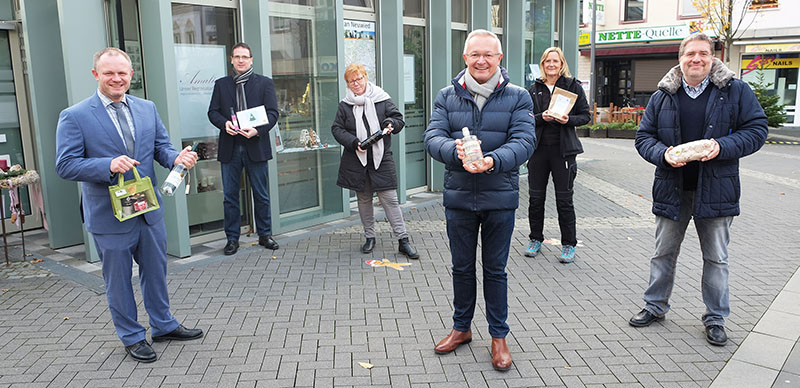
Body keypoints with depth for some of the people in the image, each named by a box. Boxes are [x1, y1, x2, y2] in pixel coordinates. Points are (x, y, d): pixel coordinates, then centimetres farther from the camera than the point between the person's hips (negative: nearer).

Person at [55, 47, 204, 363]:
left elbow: (161, 147, 8)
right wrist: (109, 165, -29)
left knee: (156, 271, 18)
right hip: (109, 215, -4)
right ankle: (131, 337, 28)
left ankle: (163, 325, 36)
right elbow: (65, 165, -13)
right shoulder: (74, 117, -9)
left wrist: (177, 158, -15)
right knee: (118, 280, 10)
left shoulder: (147, 108, 6)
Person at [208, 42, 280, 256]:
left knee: (261, 195, 7)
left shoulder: (265, 83, 6)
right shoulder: (221, 84, 12)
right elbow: (213, 112, 8)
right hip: (229, 148, 2)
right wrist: (224, 123, -14)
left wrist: (257, 130, -18)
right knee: (230, 196, 5)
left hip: (255, 146, -1)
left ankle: (265, 234, 20)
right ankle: (232, 238, 15)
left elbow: (272, 112, -2)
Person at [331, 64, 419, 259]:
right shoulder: (344, 105, 6)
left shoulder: (382, 100, 3)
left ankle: (403, 240, 1)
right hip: (356, 160, 2)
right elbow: (337, 129, 4)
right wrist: (354, 142, -11)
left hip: (381, 158, -2)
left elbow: (399, 119, 6)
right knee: (363, 199, 11)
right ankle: (370, 237, 26)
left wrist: (391, 124, -17)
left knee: (390, 199, -4)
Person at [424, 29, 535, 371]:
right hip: (458, 198, 2)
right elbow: (433, 137, -8)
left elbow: (523, 141, -13)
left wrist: (492, 161, -33)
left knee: (495, 269, 10)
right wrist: (456, 151, -30)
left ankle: (498, 336, 27)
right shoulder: (447, 97, 2)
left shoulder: (517, 97, -3)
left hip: (499, 198, -1)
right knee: (462, 267, 15)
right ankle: (461, 327, 35)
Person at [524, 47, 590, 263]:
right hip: (538, 148, 2)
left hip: (563, 150, -2)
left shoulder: (573, 86, 3)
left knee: (564, 199, 1)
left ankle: (569, 245, 12)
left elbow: (585, 116, 4)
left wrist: (568, 120, -14)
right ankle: (535, 240, 22)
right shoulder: (534, 89, 9)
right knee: (536, 197, 7)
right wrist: (541, 117, -12)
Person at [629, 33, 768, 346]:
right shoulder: (663, 96, 3)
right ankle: (655, 306, 29)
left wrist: (722, 147, -19)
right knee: (663, 252, 13)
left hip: (715, 190, -1)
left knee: (716, 258, 9)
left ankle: (715, 318, 25)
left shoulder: (735, 91, -2)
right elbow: (644, 137, 4)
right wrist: (663, 154, -16)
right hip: (672, 189, 2)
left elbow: (757, 129, -2)